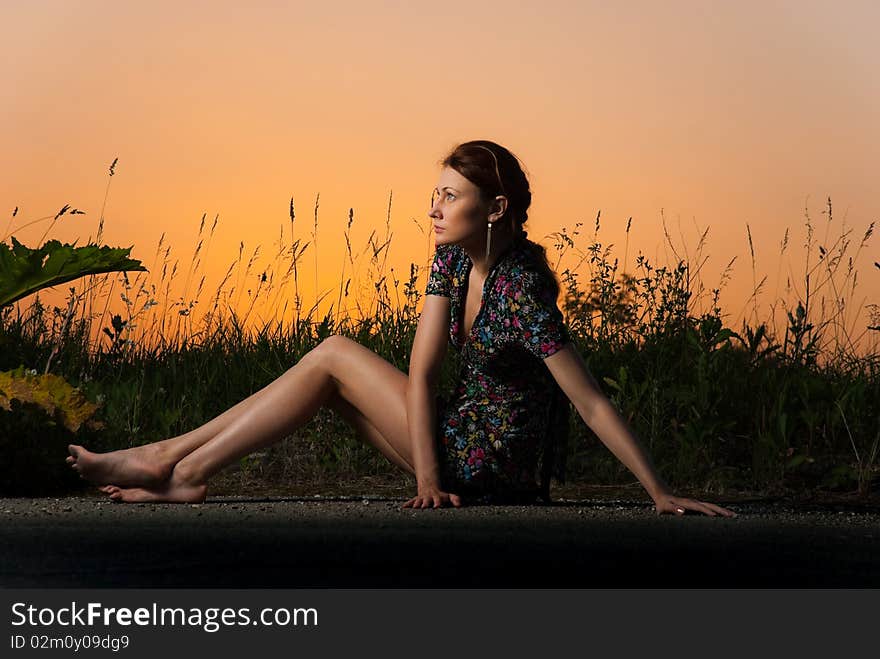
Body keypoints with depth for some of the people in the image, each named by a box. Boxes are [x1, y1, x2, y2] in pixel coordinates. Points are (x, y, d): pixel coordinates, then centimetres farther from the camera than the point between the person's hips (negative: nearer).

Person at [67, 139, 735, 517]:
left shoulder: (523, 289, -22)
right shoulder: (452, 260, 2)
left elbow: (593, 401, -23)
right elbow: (422, 371, -5)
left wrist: (661, 493, -23)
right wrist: (428, 478, -16)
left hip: (496, 467, -8)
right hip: (463, 440, 8)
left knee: (335, 356, -8)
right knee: (334, 365, 4)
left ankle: (183, 468, -5)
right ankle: (174, 460, 3)